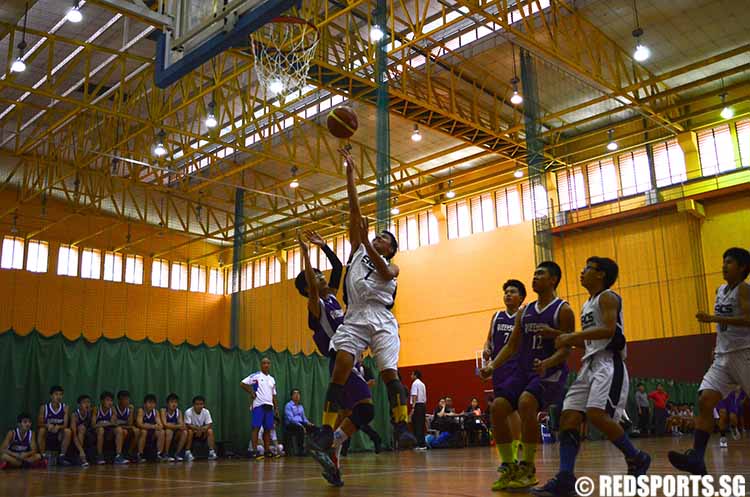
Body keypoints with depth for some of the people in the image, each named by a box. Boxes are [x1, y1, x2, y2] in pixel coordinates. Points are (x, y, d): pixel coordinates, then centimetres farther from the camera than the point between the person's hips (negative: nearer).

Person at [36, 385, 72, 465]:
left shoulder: (64, 407, -6)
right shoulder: (44, 407, -9)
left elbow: (65, 425, -11)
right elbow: (39, 423, -11)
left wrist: (58, 427, -32)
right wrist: (47, 425, -31)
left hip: (59, 434, 1)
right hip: (47, 433, -1)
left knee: (68, 431, -27)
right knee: (41, 430, -31)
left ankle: (61, 457, -14)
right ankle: (43, 457, -18)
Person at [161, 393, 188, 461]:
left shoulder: (178, 411, -1)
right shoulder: (164, 410, -13)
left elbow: (181, 424, -10)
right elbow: (165, 424, -24)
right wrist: (177, 426, -34)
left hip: (175, 435, 4)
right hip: (165, 432, -4)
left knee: (184, 432, -20)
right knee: (169, 431, -34)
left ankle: (177, 454, -10)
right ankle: (166, 454, -21)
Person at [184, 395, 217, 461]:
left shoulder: (206, 412, -12)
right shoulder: (188, 412, -19)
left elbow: (209, 425, -16)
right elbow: (188, 425, -25)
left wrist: (202, 429, -36)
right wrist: (198, 428, -41)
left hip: (202, 432, 2)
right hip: (193, 431, -2)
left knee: (210, 431, -24)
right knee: (189, 431, -33)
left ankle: (212, 452, -25)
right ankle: (187, 452, -26)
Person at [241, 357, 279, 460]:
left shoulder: (272, 379, 16)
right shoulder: (255, 376, -3)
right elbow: (242, 383, -5)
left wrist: (276, 408, 14)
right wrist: (251, 393, -8)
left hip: (269, 406, 6)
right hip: (258, 405, -6)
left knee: (268, 429, 7)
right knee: (256, 428, -7)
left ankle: (267, 450, 14)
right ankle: (253, 451, -7)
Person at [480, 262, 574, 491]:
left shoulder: (563, 310, -4)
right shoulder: (524, 312, 14)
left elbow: (566, 348, -12)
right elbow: (511, 345, 14)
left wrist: (546, 363, -31)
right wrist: (492, 366, -1)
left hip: (550, 371, -7)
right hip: (524, 370, 7)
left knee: (526, 403, -31)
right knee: (498, 408, -10)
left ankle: (528, 468, -16)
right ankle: (508, 467, 2)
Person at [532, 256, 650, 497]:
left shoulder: (607, 297, -3)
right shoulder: (587, 305, 24)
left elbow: (608, 330, -19)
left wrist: (571, 336, -17)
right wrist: (564, 337, 16)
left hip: (608, 362, -9)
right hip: (590, 364, 9)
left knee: (596, 414, -24)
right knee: (569, 417, -3)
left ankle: (636, 459, -2)